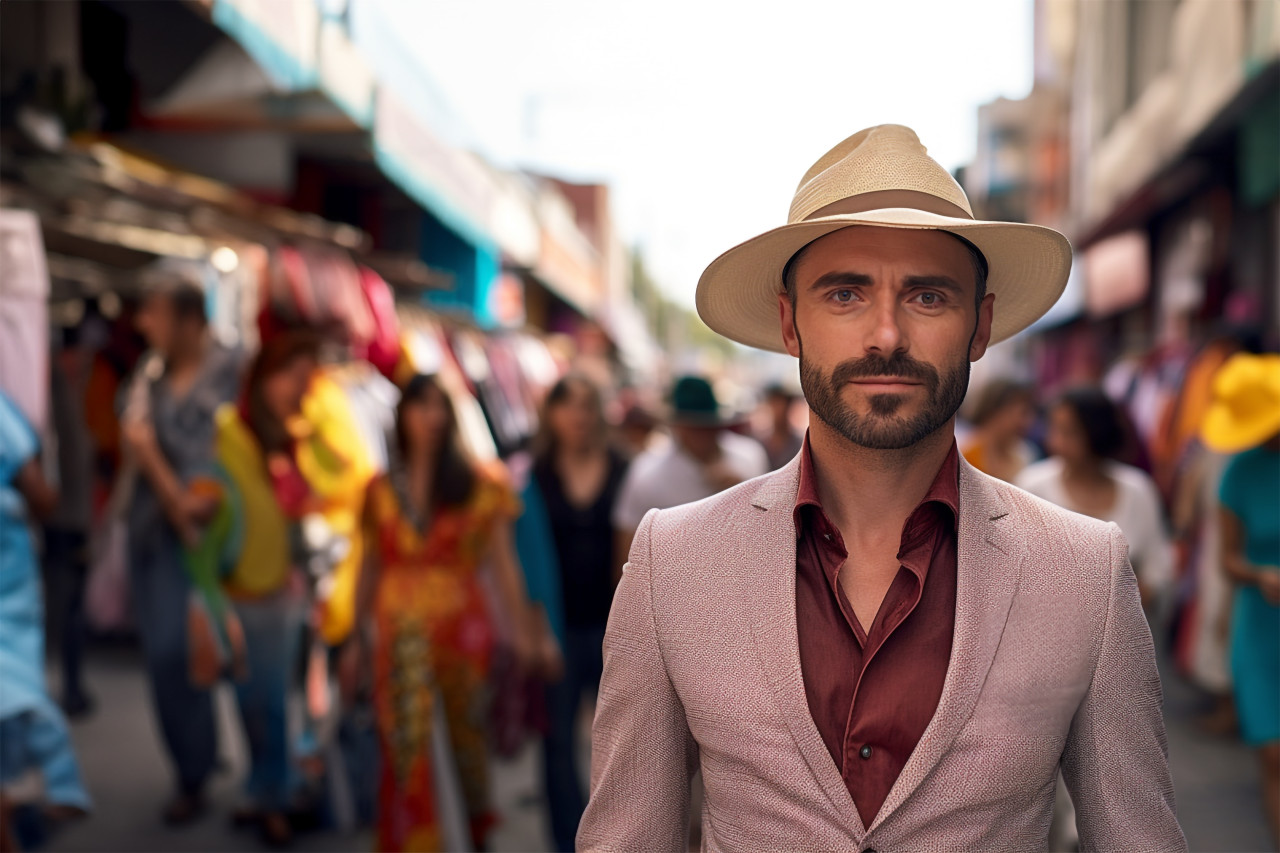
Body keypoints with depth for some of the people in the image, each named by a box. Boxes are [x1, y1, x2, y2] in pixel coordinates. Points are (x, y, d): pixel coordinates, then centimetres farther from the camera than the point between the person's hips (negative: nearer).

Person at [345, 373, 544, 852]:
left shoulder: (479, 486, 2)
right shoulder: (381, 490, 7)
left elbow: (503, 562, -2)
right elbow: (371, 567, 11)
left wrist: (522, 630, -8)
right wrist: (358, 639, 12)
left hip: (462, 627, -1)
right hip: (400, 633, 1)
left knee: (465, 733, 8)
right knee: (407, 746, -4)